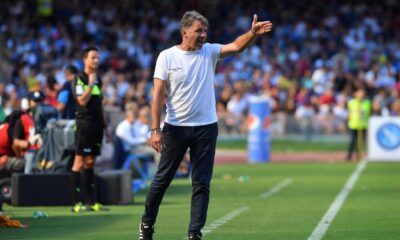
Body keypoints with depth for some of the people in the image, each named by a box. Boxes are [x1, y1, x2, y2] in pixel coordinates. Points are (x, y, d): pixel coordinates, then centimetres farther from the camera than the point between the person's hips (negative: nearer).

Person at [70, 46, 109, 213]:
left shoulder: (98, 79, 17)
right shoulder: (79, 79, -6)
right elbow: (82, 101, -18)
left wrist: (104, 124, 21)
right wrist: (91, 83, -16)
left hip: (96, 124, 7)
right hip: (84, 123, -7)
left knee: (90, 162, 9)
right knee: (80, 162, -8)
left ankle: (90, 201, 11)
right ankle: (75, 203, -9)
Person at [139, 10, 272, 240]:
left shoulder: (209, 52, 2)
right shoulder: (167, 57, -5)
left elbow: (236, 46, -15)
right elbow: (158, 94, -7)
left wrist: (253, 33, -35)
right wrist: (155, 129, -14)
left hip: (206, 127, 2)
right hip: (175, 127, -2)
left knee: (202, 184, 0)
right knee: (163, 179, 8)